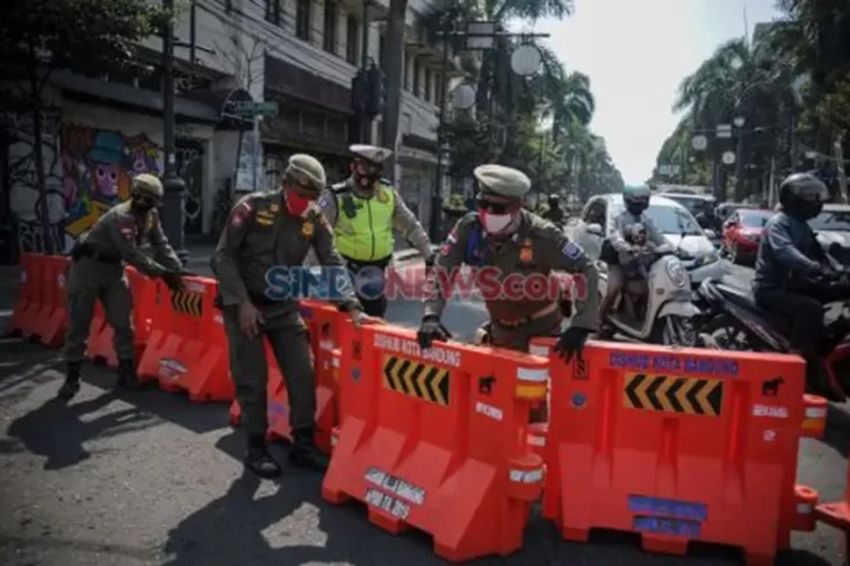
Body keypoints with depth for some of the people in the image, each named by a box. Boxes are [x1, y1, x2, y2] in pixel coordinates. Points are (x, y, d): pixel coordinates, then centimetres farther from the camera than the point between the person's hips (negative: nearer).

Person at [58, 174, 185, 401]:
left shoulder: (151, 216, -4)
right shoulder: (120, 217, -29)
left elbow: (161, 246, -2)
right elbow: (133, 255, -32)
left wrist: (177, 270, -15)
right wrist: (163, 273, -29)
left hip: (113, 268, 7)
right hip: (88, 267, -7)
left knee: (122, 323, 3)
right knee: (79, 325, 0)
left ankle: (126, 371, 11)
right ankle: (72, 377, 11)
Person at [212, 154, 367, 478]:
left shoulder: (315, 220, -2)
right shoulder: (253, 207, -12)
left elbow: (333, 264, -4)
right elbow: (223, 257, -11)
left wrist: (351, 305, -16)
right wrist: (242, 302, -17)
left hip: (284, 307, 4)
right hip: (243, 305, -3)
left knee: (303, 374, -1)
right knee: (252, 380, -1)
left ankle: (303, 445, 14)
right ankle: (256, 449, 16)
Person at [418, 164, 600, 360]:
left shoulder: (541, 235, -26)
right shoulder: (469, 228, -18)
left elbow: (586, 271, -21)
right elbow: (441, 271, -13)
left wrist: (580, 326, -29)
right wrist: (431, 315, -28)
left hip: (542, 330, -3)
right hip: (502, 331, 3)